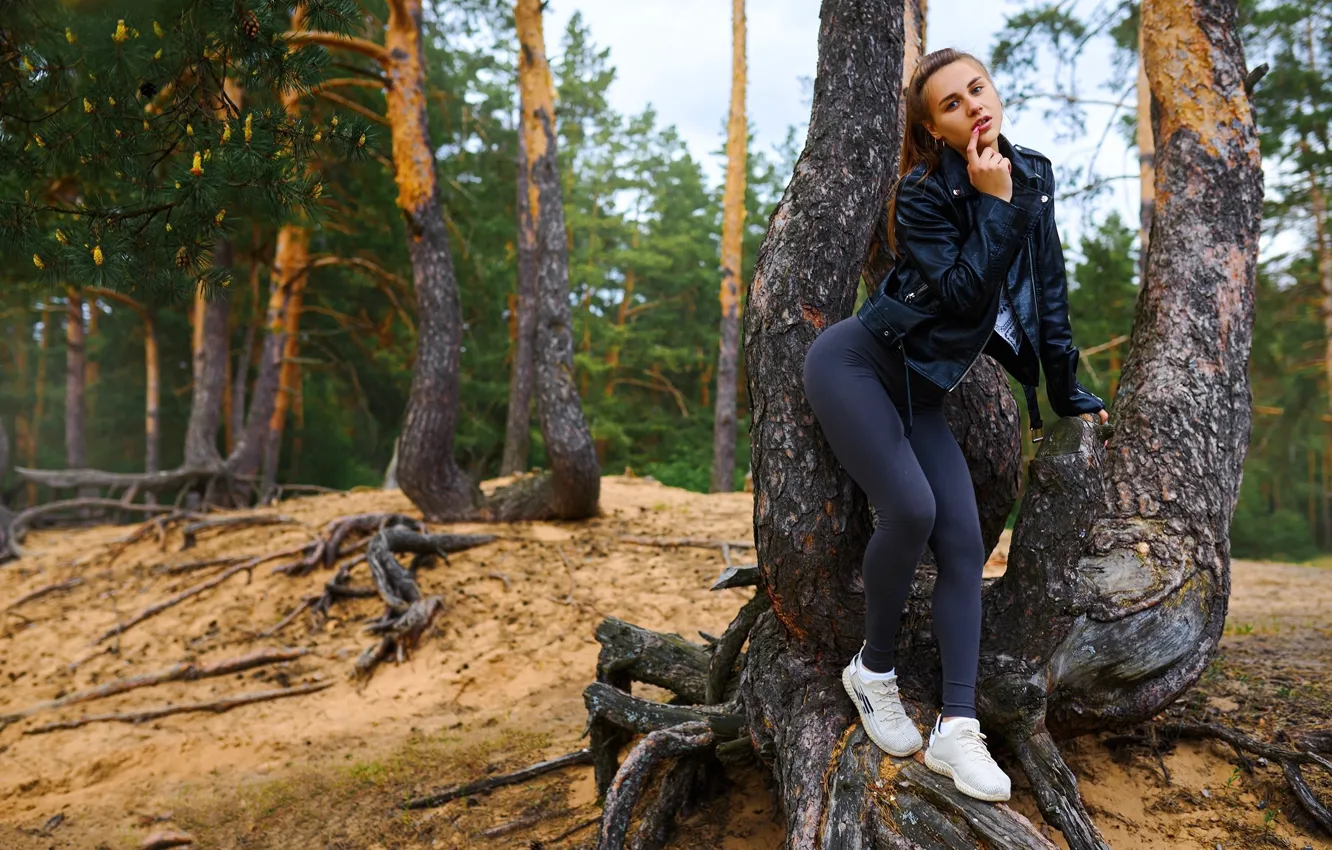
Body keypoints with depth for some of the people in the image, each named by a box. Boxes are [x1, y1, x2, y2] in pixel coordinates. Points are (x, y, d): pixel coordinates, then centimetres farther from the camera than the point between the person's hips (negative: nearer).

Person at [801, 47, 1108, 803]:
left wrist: (1070, 395, 11)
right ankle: (874, 669, 2)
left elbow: (1049, 293, 8)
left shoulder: (1034, 176, 2)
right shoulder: (922, 196, -16)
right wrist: (994, 204, -25)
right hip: (854, 364, -6)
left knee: (964, 541, -7)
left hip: (917, 390, 6)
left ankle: (957, 729, -6)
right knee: (911, 510, -23)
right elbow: (966, 297, -26)